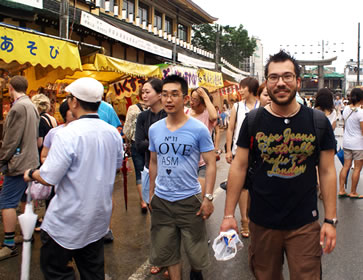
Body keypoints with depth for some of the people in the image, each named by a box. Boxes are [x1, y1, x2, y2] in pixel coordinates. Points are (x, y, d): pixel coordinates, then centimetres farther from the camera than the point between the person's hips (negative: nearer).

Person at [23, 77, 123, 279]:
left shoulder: (68, 134, -23)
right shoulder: (113, 133, -2)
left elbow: (48, 178, -20)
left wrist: (31, 174, 0)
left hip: (68, 220, -6)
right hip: (99, 217, 7)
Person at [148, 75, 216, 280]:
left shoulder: (199, 129, -11)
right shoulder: (154, 129, 2)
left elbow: (211, 164, -8)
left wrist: (208, 198, -13)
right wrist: (151, 193, 13)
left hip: (190, 199, -3)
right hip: (161, 200, 4)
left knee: (195, 248, 13)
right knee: (167, 251, 15)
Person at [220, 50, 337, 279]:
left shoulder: (318, 121, -4)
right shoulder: (253, 121, -4)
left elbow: (327, 171, 0)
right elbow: (239, 167, -1)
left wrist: (331, 220, -2)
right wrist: (229, 214, -3)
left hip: (305, 225, 0)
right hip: (262, 223, 1)